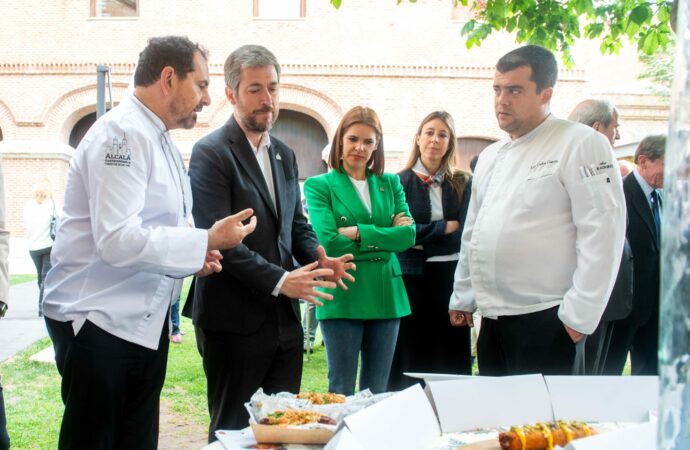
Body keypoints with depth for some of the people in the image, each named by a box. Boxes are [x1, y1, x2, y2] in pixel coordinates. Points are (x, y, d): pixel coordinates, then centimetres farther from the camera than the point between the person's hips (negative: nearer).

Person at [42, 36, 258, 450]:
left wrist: (193, 258, 3)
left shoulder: (159, 139, 14)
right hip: (98, 319, -9)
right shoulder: (122, 132, -16)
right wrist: (205, 241, -20)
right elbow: (117, 239, -26)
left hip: (146, 319, 9)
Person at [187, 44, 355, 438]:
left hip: (285, 319, 7)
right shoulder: (211, 153, -9)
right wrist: (279, 280, -22)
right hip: (235, 321, -7)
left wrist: (319, 259, -3)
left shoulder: (285, 155, 15)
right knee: (234, 431, 5)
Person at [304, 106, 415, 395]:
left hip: (386, 296, 4)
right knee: (341, 392, 2)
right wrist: (384, 237, -7)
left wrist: (359, 233, -11)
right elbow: (328, 242, -12)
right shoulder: (319, 185, 1)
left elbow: (408, 235, -1)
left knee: (378, 392, 11)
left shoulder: (390, 184, 13)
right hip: (342, 297, -4)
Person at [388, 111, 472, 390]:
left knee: (450, 357, 3)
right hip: (411, 277, -2)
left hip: (450, 278, 2)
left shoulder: (462, 184, 8)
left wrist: (421, 237, -9)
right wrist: (444, 228, -7)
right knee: (411, 357, 2)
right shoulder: (400, 182, 3)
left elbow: (464, 236, 1)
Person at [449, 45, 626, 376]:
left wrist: (580, 315, -17)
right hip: (493, 320, 7)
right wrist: (462, 298, 21)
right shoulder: (490, 156, 16)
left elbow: (603, 231, -14)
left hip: (545, 321, -7)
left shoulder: (580, 144, -7)